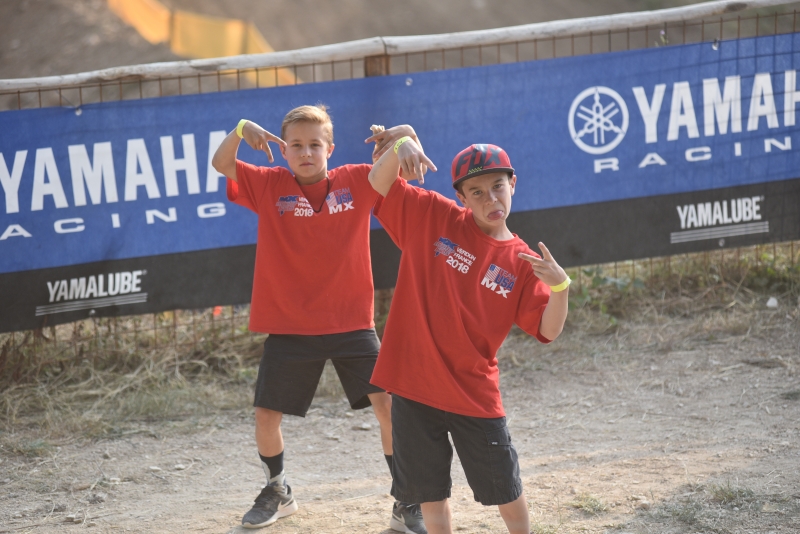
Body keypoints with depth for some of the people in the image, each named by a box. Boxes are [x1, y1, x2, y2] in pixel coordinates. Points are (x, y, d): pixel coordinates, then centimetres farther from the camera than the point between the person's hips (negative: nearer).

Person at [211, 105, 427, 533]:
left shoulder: (356, 183, -1)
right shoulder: (270, 186, -2)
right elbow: (220, 163, -11)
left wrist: (406, 135, -23)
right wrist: (240, 130, -30)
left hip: (351, 323, 0)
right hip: (289, 326, 1)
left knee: (388, 404, -9)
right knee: (266, 415, 4)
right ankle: (277, 492, 32)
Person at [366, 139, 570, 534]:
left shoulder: (521, 263, -1)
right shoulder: (431, 217, -1)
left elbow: (548, 331, -6)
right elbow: (379, 182, -2)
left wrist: (559, 287, -25)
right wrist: (399, 148, -23)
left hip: (475, 394, 0)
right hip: (414, 383, 0)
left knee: (506, 492, 8)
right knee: (429, 492, 10)